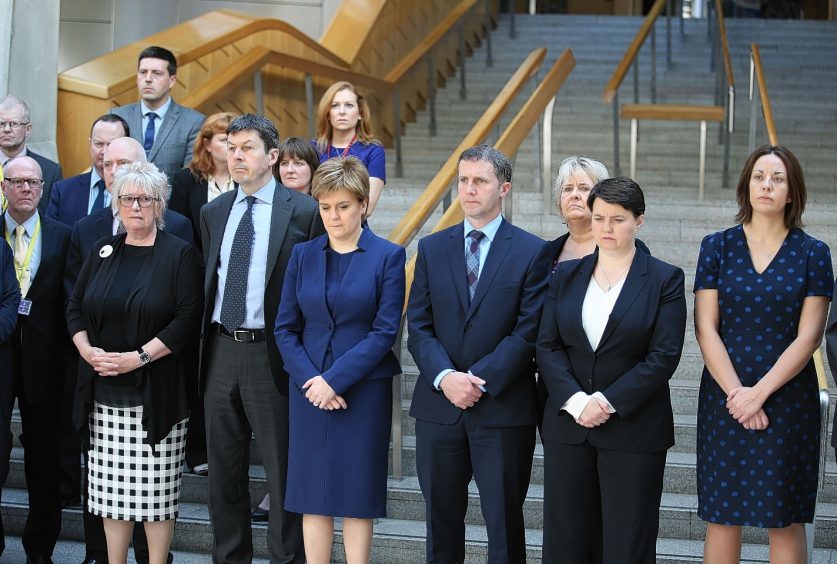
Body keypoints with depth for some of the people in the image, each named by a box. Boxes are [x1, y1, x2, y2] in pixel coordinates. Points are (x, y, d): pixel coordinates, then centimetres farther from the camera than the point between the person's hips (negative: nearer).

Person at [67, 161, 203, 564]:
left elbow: (187, 319, -10)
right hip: (104, 392, 4)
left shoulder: (180, 254, -2)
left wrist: (138, 357, -16)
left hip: (156, 392, -4)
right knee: (110, 485, 7)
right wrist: (86, 350, -4)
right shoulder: (102, 251, 12)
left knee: (155, 488, -1)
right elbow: (75, 308, 14)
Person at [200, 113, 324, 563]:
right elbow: (207, 281, 16)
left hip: (272, 353, -5)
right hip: (220, 352, 5)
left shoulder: (304, 211, -6)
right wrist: (205, 348, 10)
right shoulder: (213, 213, 11)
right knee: (223, 470, 14)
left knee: (282, 471, 3)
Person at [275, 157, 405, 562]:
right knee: (312, 493, 6)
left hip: (364, 389, -3)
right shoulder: (303, 255, 7)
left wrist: (334, 380, -14)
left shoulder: (388, 256, -3)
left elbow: (385, 331, -9)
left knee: (357, 494, 4)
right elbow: (285, 328, 5)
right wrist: (309, 379, -9)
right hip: (309, 390, 3)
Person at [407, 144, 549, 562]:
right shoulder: (432, 248, 8)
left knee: (504, 523, 4)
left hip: (503, 409, -3)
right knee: (441, 521, 12)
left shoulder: (531, 252, -2)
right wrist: (445, 378, -13)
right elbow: (418, 327, 3)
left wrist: (478, 381, -15)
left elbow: (528, 332, -8)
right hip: (438, 407, 3)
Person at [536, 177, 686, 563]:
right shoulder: (565, 275, 9)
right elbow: (547, 346, 2)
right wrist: (575, 401, -13)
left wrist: (607, 402, -16)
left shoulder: (664, 280, -1)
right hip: (567, 425, 3)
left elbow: (663, 356, -9)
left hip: (633, 428, -3)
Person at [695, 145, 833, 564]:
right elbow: (705, 329, -2)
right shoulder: (717, 247, 3)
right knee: (722, 516, 4)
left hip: (788, 398, -1)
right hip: (724, 398, 1)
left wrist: (759, 393, -13)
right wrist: (736, 393, -12)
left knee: (785, 520, 4)